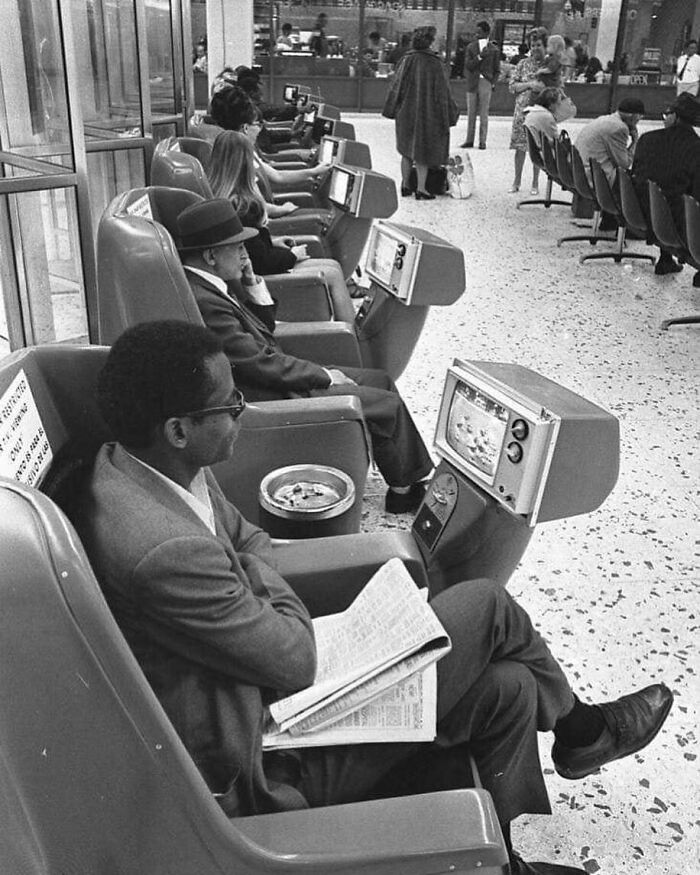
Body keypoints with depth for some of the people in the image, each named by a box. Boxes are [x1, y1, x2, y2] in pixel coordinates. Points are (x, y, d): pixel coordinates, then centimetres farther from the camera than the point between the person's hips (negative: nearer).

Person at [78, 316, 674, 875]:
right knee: (488, 606, -6)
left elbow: (251, 539, 11)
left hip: (261, 683, 9)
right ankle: (577, 729, 25)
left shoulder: (143, 466, -5)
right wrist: (262, 578, -5)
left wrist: (254, 579, -9)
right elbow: (296, 661, -22)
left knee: (508, 688, 8)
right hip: (259, 770, -9)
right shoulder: (165, 552, -36)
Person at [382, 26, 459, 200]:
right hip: (428, 113, -2)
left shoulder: (407, 61, -5)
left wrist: (391, 110, 7)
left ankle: (405, 186, 16)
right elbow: (442, 92, -7)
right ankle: (421, 189, 4)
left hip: (406, 112, 2)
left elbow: (396, 86, -1)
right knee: (423, 151, 6)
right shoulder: (435, 63, -10)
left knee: (407, 150, 15)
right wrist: (449, 114, 2)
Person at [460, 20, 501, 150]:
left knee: (484, 114, -2)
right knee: (471, 113, 3)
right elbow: (468, 65, -1)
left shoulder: (494, 49, 5)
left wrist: (493, 83, -5)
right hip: (472, 83, 2)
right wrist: (480, 56, -13)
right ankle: (469, 140, 8)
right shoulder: (471, 47, 9)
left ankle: (482, 141, 1)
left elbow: (497, 70, 8)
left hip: (486, 82, -2)